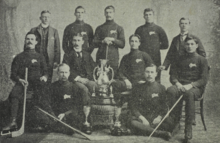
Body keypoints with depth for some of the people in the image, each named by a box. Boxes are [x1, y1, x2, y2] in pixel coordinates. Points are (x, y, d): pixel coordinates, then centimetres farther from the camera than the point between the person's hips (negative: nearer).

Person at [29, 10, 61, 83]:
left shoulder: (54, 31, 9)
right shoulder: (33, 30, 9)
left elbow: (57, 47, 6)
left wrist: (56, 61, -3)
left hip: (49, 61, 0)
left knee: (48, 82, -2)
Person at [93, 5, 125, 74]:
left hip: (113, 59, -1)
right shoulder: (99, 28, 14)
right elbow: (94, 43, 6)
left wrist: (113, 40, -12)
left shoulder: (119, 28, 11)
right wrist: (103, 41, -12)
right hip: (100, 58, 1)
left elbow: (122, 44, 3)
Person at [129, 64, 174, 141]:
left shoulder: (161, 88, 11)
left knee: (170, 122, -31)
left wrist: (159, 117, -12)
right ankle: (162, 133, -36)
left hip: (156, 118, 0)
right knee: (133, 123, -36)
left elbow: (164, 106, 8)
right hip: (141, 117, 0)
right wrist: (143, 119, -13)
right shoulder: (138, 89, 10)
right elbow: (134, 107, 3)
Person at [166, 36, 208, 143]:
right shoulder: (180, 59, 17)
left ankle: (188, 127, -32)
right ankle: (175, 122, -29)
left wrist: (191, 85, -18)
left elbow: (204, 79, -2)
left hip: (196, 87, -3)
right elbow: (173, 75, 13)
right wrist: (177, 83, -9)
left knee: (189, 94, -39)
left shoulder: (202, 60, 7)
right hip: (180, 85, 3)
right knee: (171, 91, -33)